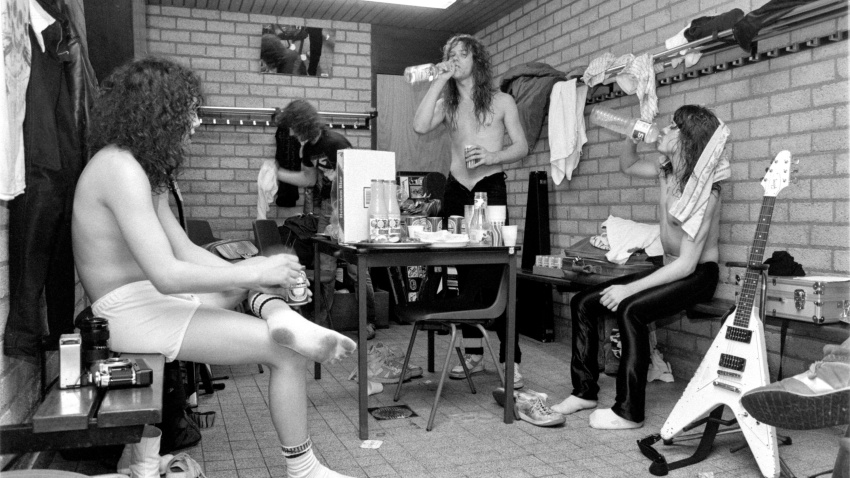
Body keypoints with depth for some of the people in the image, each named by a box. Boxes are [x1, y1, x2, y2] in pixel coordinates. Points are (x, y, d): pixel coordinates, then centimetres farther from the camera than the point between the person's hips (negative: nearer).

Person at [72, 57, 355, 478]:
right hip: (133, 313, -10)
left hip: (151, 298, 10)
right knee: (286, 353, -14)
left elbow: (184, 249, 8)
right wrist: (256, 274, -21)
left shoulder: (143, 168, 13)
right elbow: (167, 275, -28)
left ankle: (282, 318, -15)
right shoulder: (120, 169, -20)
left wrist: (254, 272, -5)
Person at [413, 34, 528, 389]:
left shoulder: (501, 102, 8)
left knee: (494, 274, -10)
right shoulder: (447, 104, 14)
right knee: (465, 275, 6)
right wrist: (439, 80, -3)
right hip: (456, 190, 3)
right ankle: (473, 353, 16)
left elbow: (522, 147, 5)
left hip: (490, 187, -3)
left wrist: (493, 156, -14)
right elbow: (420, 127, -7)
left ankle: (511, 358, -4)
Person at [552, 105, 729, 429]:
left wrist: (630, 288, -30)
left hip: (699, 274, -8)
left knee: (630, 309, -33)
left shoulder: (703, 191, -22)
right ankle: (585, 391, 6)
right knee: (583, 302, -4)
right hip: (671, 269, 8)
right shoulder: (666, 172, 2)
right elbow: (628, 166, 24)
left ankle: (629, 412, -22)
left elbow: (688, 263, -27)